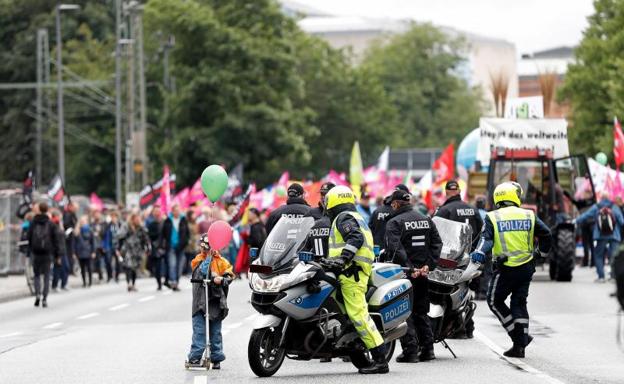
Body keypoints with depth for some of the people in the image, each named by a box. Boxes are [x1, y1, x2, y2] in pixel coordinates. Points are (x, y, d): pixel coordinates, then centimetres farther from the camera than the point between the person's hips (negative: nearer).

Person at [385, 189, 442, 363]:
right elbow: (437, 243, 6)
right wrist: (429, 265, -1)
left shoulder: (394, 223, -9)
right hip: (423, 272, 6)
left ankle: (410, 350, -9)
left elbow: (395, 249, -21)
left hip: (405, 273, -6)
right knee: (421, 311, 16)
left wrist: (409, 268, -21)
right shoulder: (426, 220, 10)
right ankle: (427, 348, 13)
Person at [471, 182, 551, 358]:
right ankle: (520, 344, 7)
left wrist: (480, 252, -29)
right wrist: (543, 251, 21)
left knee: (495, 302, 11)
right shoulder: (528, 216, 4)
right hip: (526, 267, 3)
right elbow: (545, 234, 4)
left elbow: (487, 238, -16)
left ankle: (519, 335, 1)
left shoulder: (492, 218, 0)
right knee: (519, 303, 12)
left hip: (505, 269, -3)